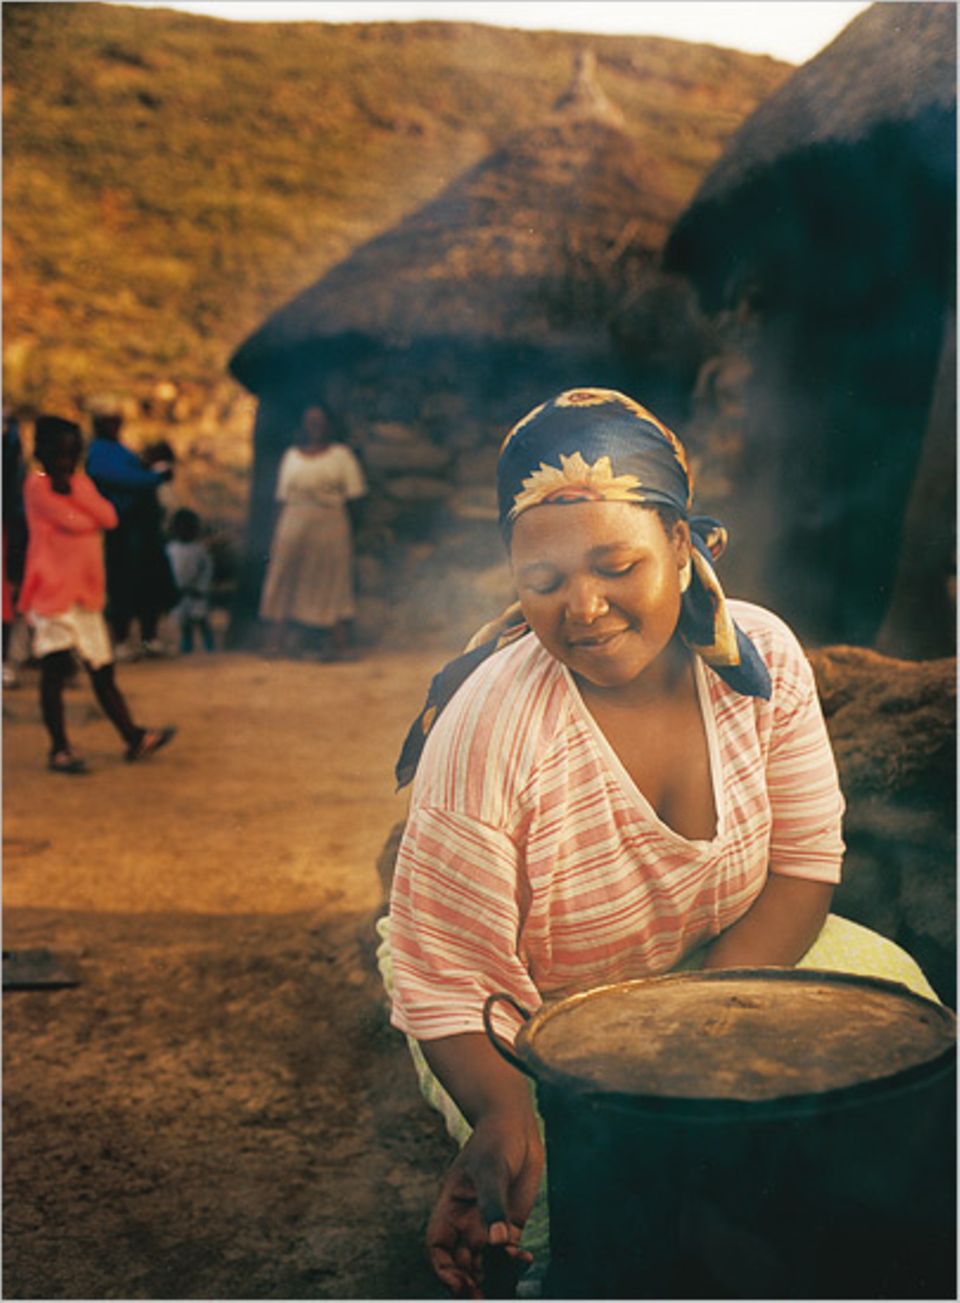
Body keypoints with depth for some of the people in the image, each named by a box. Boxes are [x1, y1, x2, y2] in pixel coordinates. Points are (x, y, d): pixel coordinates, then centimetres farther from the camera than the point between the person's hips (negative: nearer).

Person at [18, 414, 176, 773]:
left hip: (86, 591, 7)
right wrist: (95, 516, 2)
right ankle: (59, 749, 4)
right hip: (52, 591, -7)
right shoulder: (37, 486, -7)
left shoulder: (80, 481, 16)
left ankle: (133, 738, 15)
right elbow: (75, 521, -17)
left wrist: (71, 491, -9)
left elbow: (109, 517, 0)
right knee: (55, 667, -3)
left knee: (102, 670, 11)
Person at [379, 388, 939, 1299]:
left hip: (726, 963, 5)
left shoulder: (759, 654, -13)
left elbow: (806, 862, -8)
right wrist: (504, 1115, -41)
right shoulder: (488, 727, -28)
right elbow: (441, 976, -23)